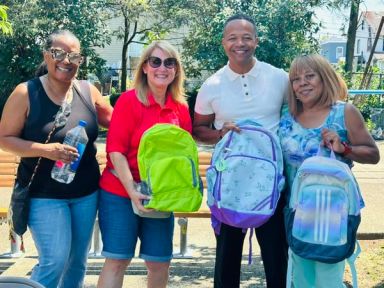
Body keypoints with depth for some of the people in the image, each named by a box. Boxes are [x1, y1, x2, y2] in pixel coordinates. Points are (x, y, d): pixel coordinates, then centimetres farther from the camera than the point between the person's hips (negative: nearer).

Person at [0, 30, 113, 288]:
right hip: (45, 194, -4)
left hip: (86, 193, 4)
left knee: (78, 261, 14)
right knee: (55, 261, -9)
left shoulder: (89, 92, 1)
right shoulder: (26, 93, -9)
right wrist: (46, 150, -21)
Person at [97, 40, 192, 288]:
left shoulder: (181, 109, 4)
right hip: (120, 193, -4)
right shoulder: (129, 100, -9)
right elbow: (115, 150, -13)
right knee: (117, 260, 0)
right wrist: (132, 190, -20)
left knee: (160, 262, 9)